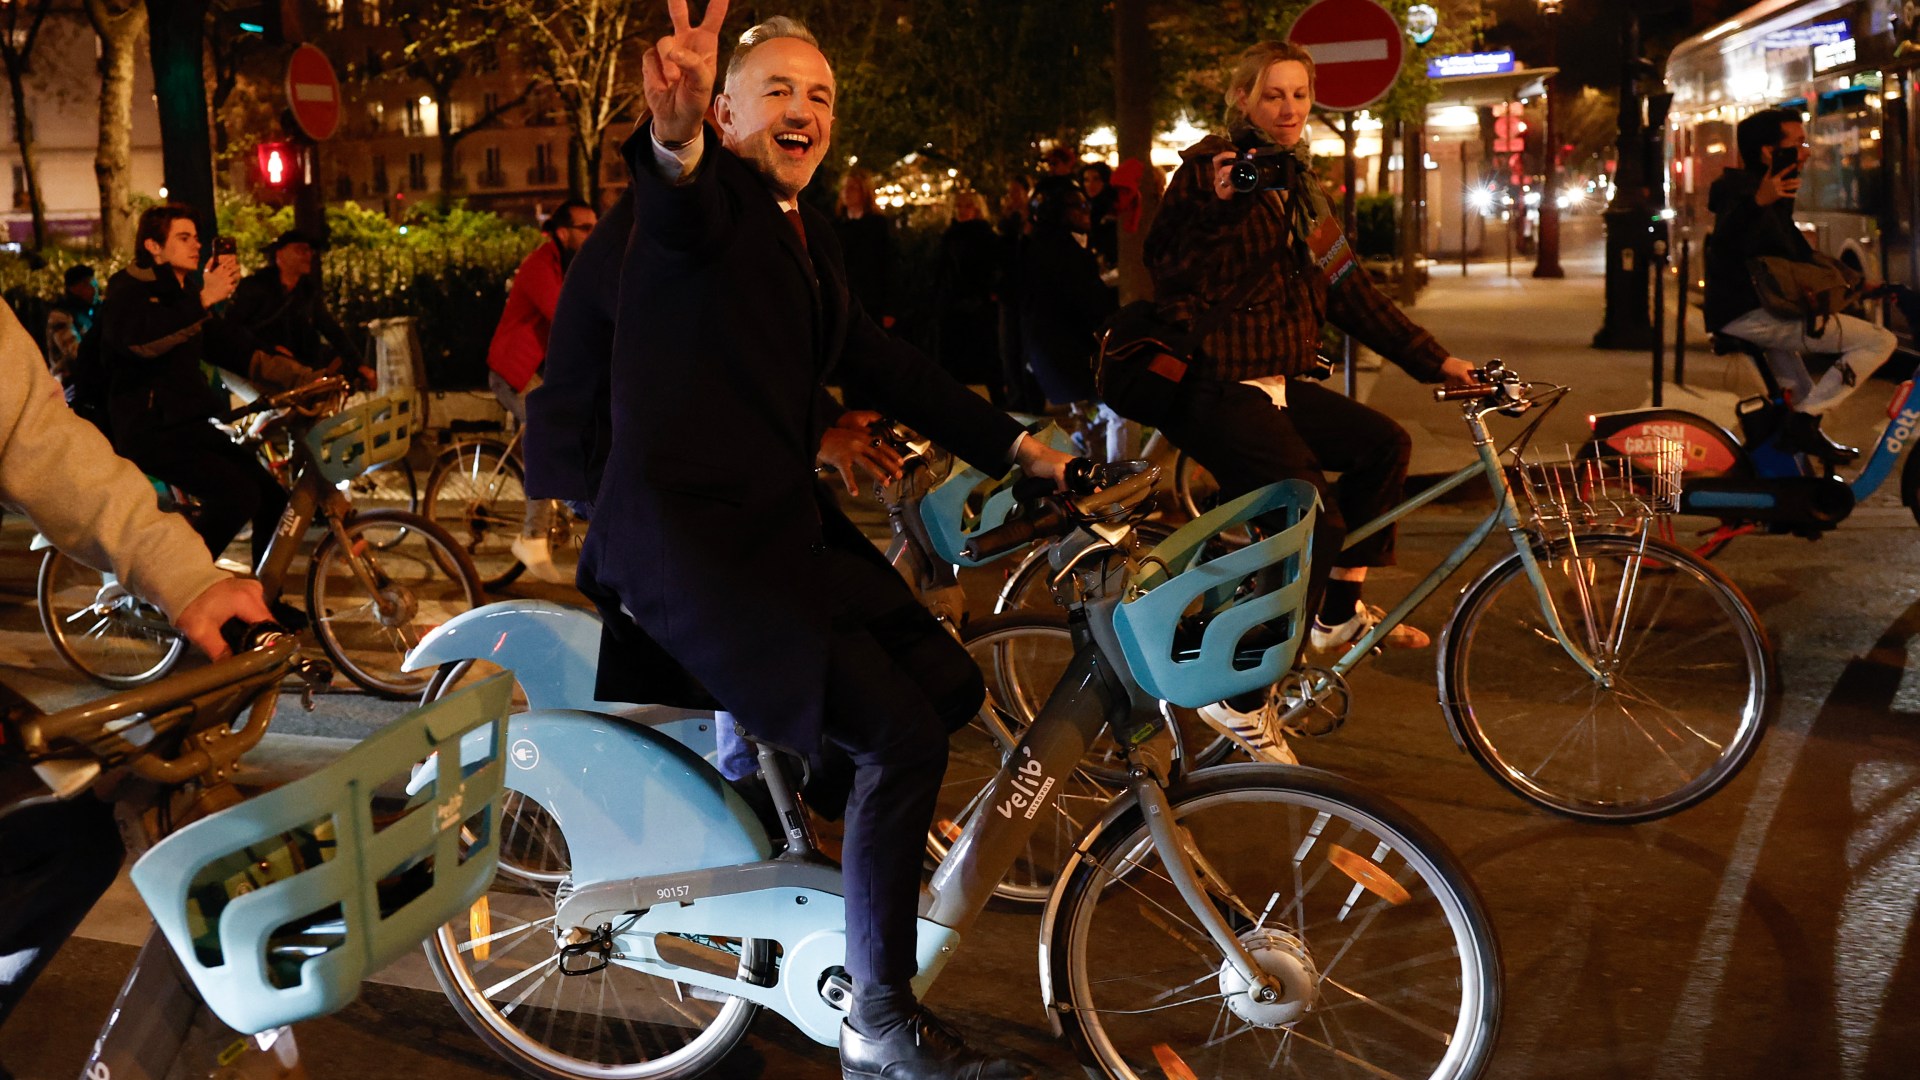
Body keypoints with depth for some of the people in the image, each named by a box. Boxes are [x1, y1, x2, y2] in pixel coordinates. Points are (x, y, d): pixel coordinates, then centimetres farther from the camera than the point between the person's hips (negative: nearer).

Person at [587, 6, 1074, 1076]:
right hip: (686, 534, -8)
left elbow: (883, 361, 16)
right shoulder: (706, 193, -8)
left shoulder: (812, 235, 18)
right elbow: (678, 199, -33)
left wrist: (1013, 442, 8)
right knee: (901, 735, -18)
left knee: (950, 686, 0)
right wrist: (673, 134, -57)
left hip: (784, 519, 8)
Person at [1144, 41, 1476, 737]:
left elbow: (1351, 294, 15)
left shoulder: (1299, 192, 16)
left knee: (1385, 444, 4)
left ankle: (1338, 613, 16)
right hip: (1214, 390, -9)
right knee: (1314, 519, -22)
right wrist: (1216, 204, -31)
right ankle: (1243, 698, -14)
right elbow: (1171, 275, -17)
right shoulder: (1208, 167, -7)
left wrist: (1434, 361, 10)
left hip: (1276, 383, 9)